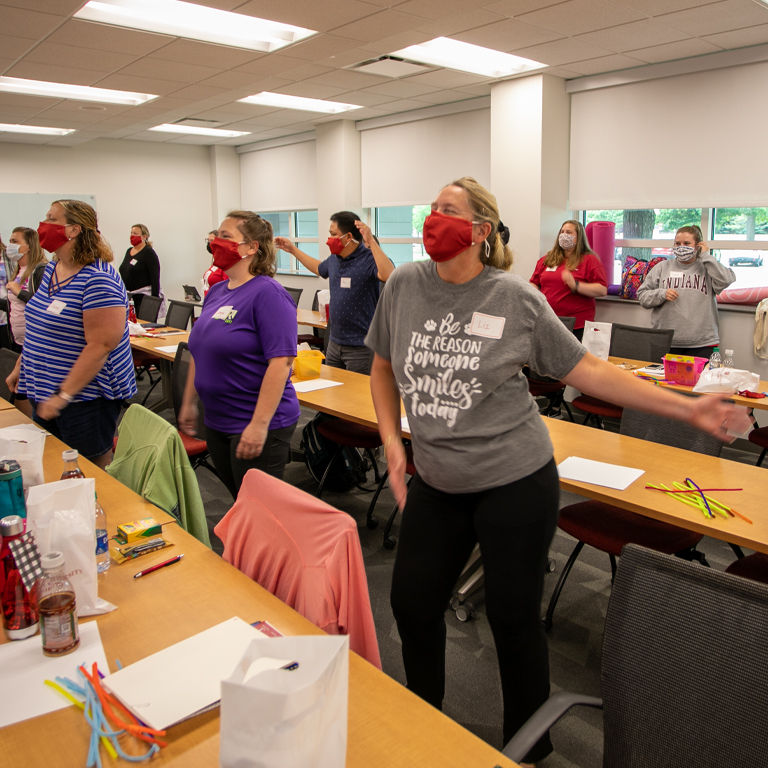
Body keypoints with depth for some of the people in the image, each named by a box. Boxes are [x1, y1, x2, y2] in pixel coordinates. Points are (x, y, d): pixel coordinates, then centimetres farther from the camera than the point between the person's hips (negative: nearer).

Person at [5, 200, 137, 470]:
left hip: (84, 395, -9)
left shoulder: (98, 280, -20)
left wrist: (63, 396, -24)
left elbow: (101, 344, -25)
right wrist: (20, 367, 18)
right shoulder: (51, 269, 8)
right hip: (45, 392, 9)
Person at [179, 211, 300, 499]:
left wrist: (260, 424, -25)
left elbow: (281, 361, -23)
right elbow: (201, 351, 19)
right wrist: (189, 402, 19)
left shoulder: (268, 294, -16)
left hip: (257, 426, -8)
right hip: (217, 422, 8)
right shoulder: (216, 292, 9)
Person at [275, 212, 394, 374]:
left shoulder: (369, 259, -16)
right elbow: (319, 268, 32)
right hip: (334, 343, 8)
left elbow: (389, 275, -37)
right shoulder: (334, 259, 9)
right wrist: (292, 250, 35)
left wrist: (371, 242, -36)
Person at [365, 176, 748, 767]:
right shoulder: (403, 286, 0)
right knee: (412, 602, 14)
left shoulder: (516, 297, -10)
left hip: (515, 484, -4)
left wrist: (687, 408, -9)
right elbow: (384, 369, 12)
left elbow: (584, 369, -5)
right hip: (435, 484, 5)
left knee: (514, 616, 8)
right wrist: (393, 442, 1)